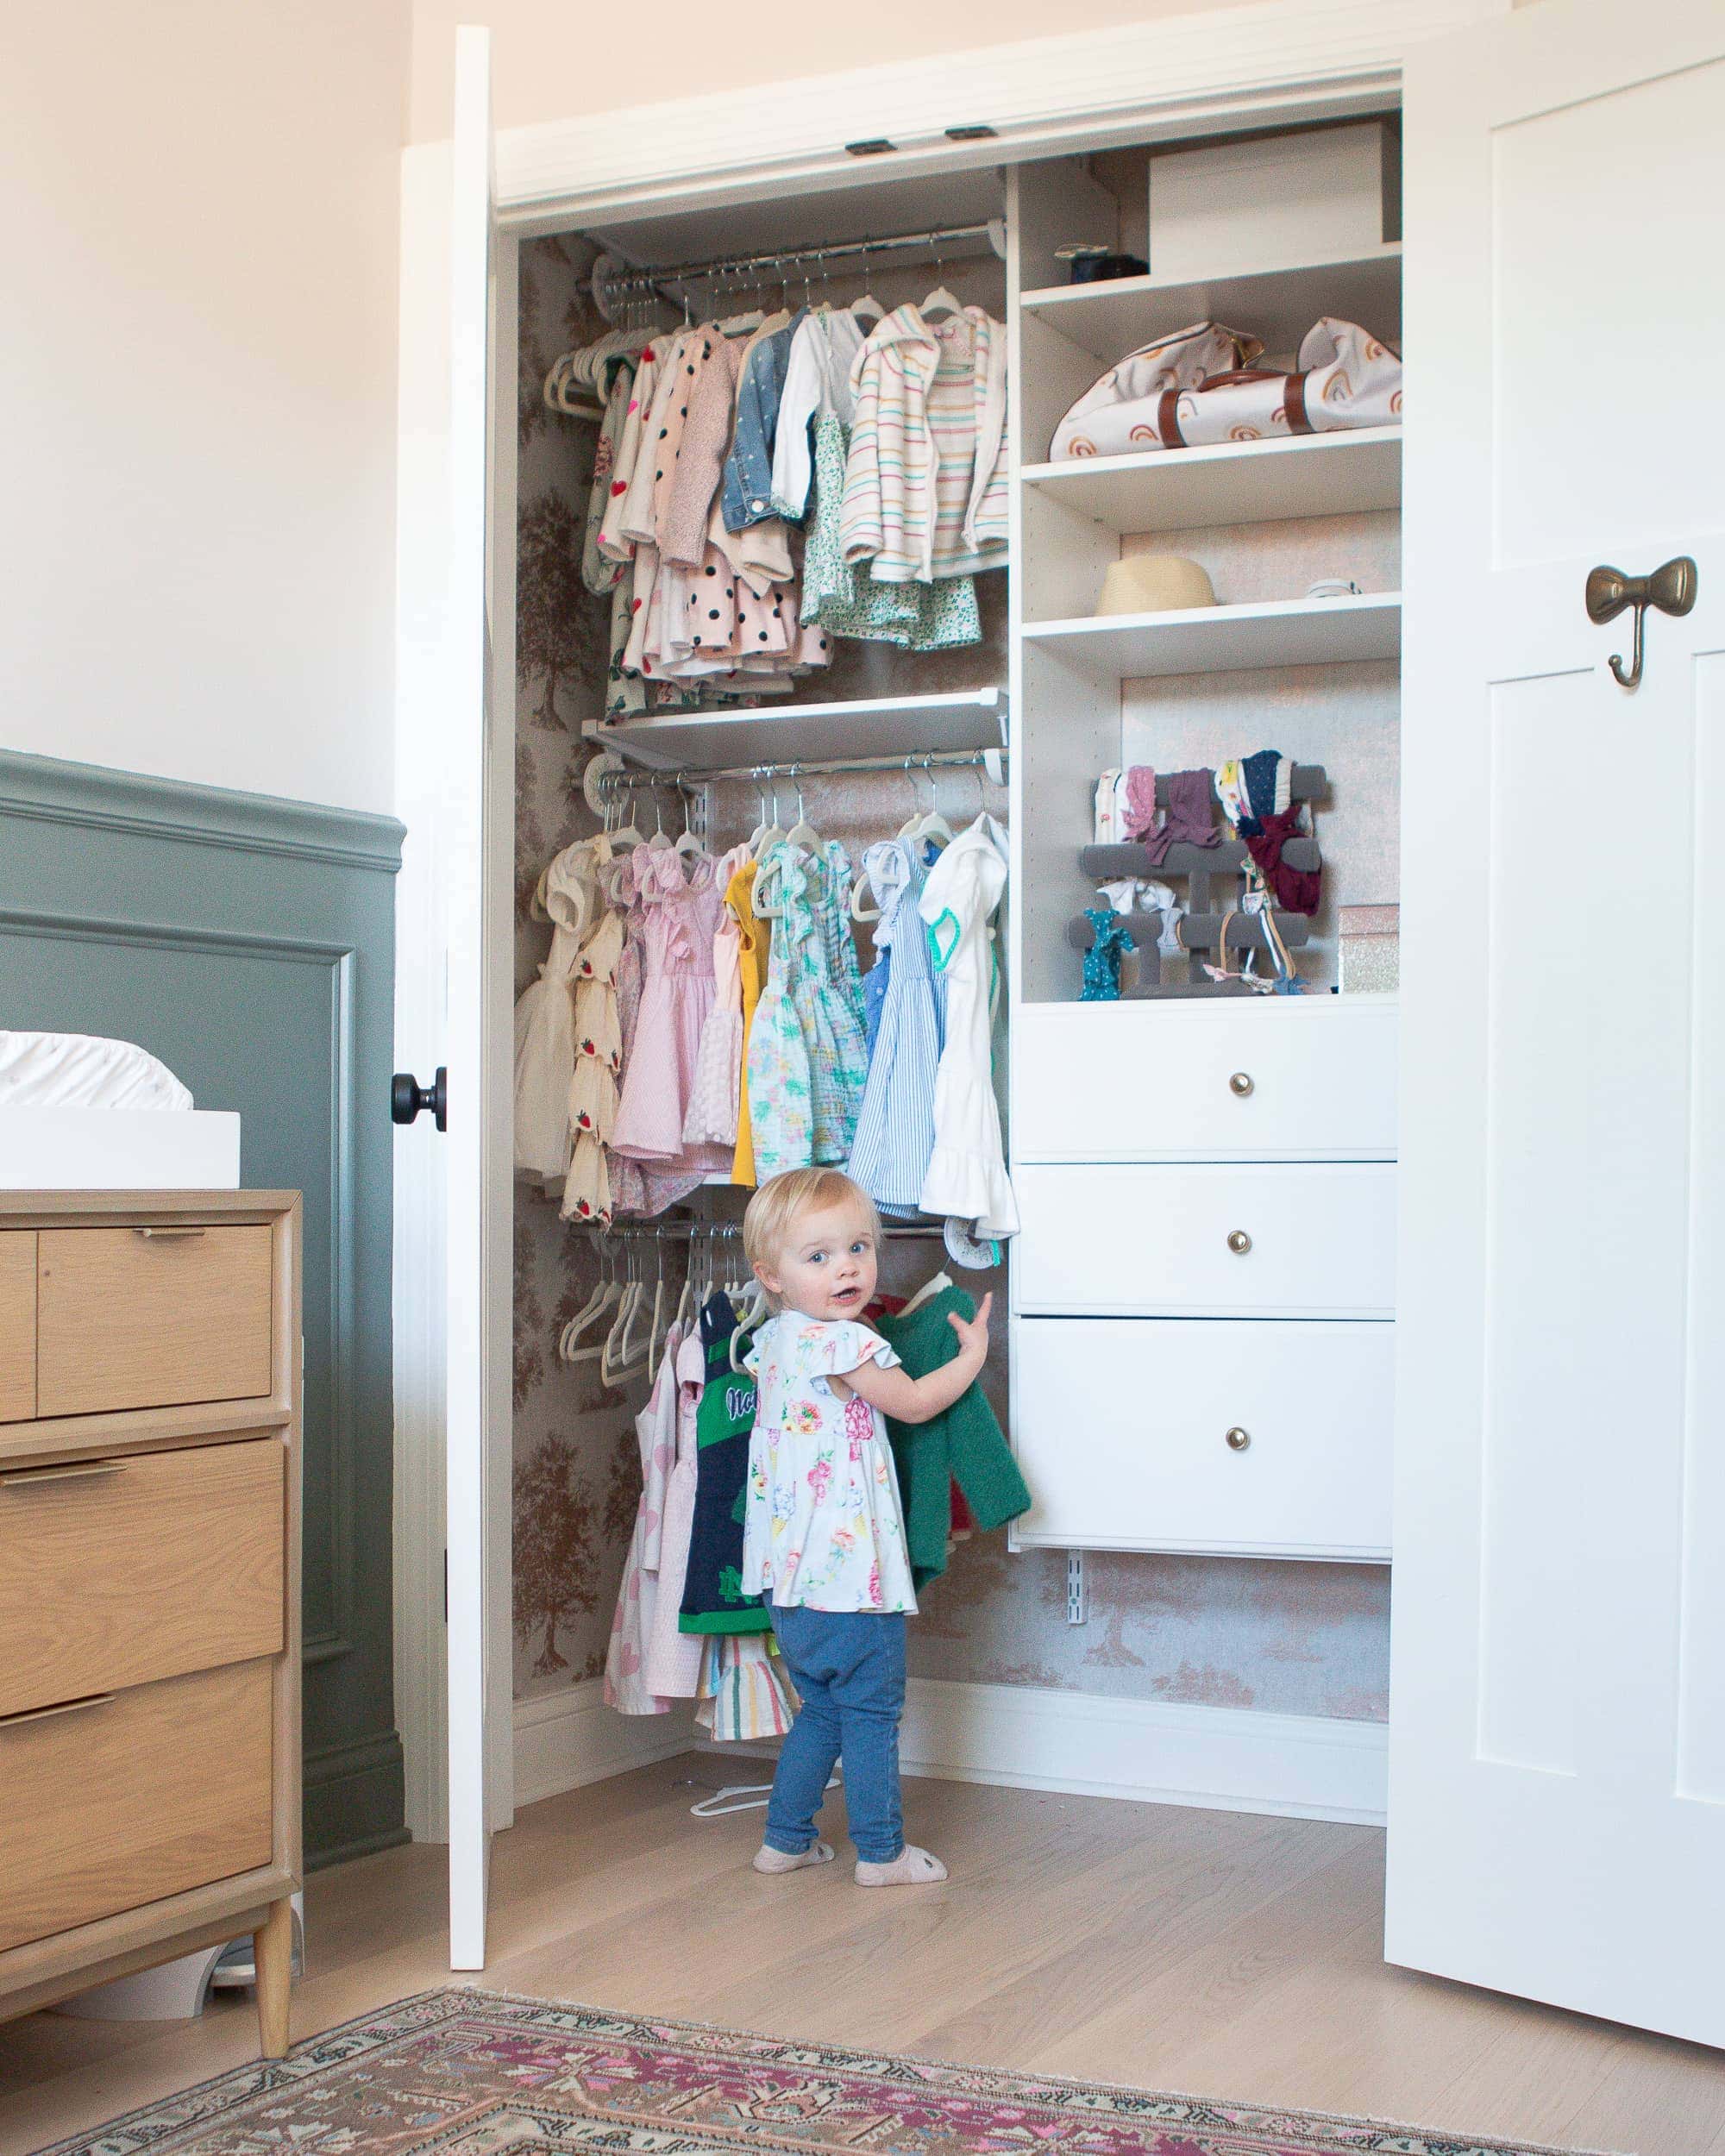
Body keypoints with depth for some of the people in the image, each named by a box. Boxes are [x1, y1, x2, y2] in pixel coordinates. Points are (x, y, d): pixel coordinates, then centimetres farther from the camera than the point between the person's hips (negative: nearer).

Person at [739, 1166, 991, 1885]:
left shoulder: (773, 1340, 8)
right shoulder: (843, 1342, -18)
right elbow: (913, 1403, -8)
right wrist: (971, 1354, 8)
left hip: (790, 1569, 9)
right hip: (849, 1569, -9)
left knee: (822, 1709, 20)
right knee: (872, 1711, 4)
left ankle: (785, 1839, 24)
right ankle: (881, 1852, 12)